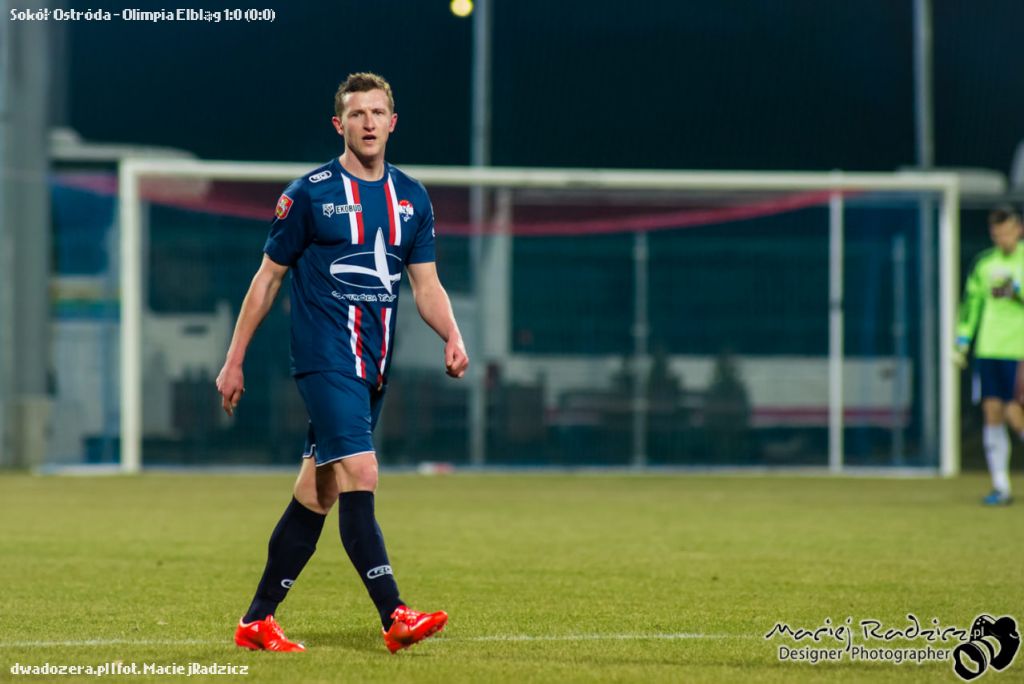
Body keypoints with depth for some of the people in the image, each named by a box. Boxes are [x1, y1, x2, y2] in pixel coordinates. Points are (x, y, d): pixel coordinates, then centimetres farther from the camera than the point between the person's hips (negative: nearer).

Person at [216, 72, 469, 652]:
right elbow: (268, 279, 2)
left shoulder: (412, 198, 11)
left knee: (317, 493, 8)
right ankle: (395, 618, -22)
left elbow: (426, 283, 12)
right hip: (326, 360, -6)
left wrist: (453, 336, -7)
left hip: (373, 366, 6)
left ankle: (258, 621, 16)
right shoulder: (309, 193, -3)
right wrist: (234, 362, 2)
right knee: (360, 479, -18)